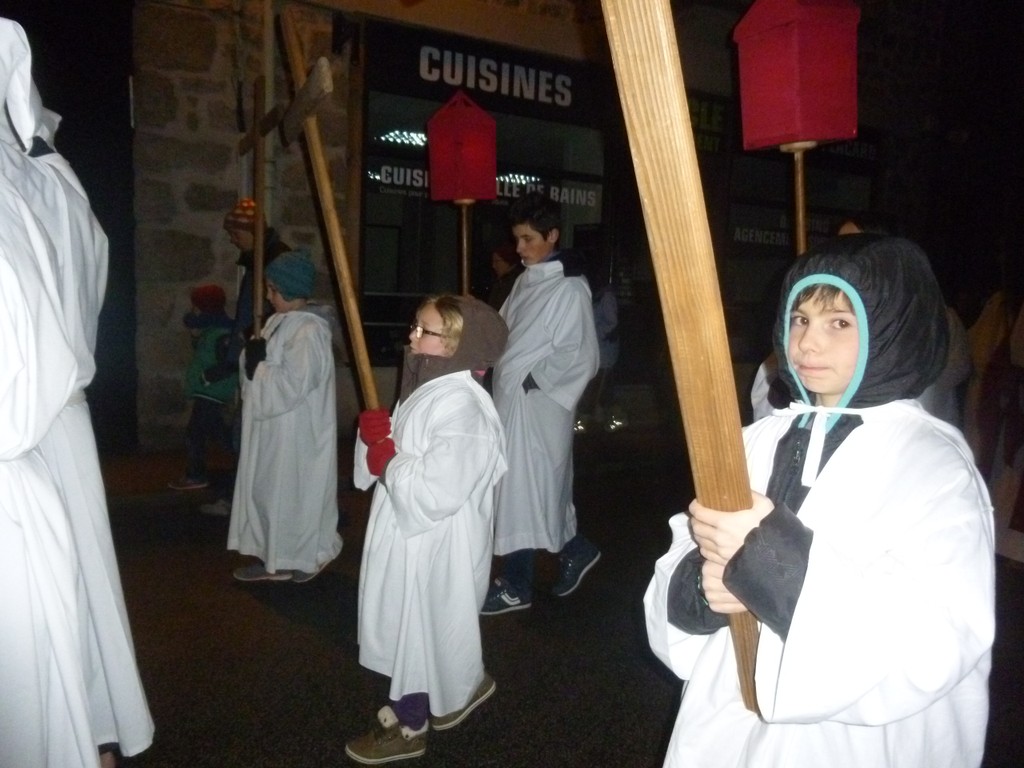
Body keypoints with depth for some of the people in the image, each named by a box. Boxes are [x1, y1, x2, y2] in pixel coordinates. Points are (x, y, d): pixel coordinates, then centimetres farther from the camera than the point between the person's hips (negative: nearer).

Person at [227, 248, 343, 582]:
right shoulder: (277, 323, 10)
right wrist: (251, 357, -7)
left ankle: (304, 556, 17)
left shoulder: (308, 331, -19)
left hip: (296, 433, -9)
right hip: (271, 428, 9)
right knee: (268, 491, 14)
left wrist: (257, 366, -14)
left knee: (292, 491, 2)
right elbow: (261, 370, 14)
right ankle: (274, 557, 25)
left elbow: (293, 384, -25)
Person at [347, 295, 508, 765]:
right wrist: (376, 433, -8)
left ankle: (409, 726, 28)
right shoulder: (430, 389, 7)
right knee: (411, 629, 23)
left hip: (434, 545, -10)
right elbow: (403, 454, 13)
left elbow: (437, 493, -32)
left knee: (419, 630, 7)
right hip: (409, 535, 10)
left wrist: (386, 460, -20)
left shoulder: (461, 408, -26)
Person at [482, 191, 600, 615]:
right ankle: (574, 549, 36)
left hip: (537, 406, -8)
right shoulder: (527, 281, 12)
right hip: (511, 400, 8)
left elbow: (581, 357, -17)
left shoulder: (570, 288, -14)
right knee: (538, 489, 16)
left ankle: (516, 586, 15)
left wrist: (534, 380, -17)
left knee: (522, 491, 1)